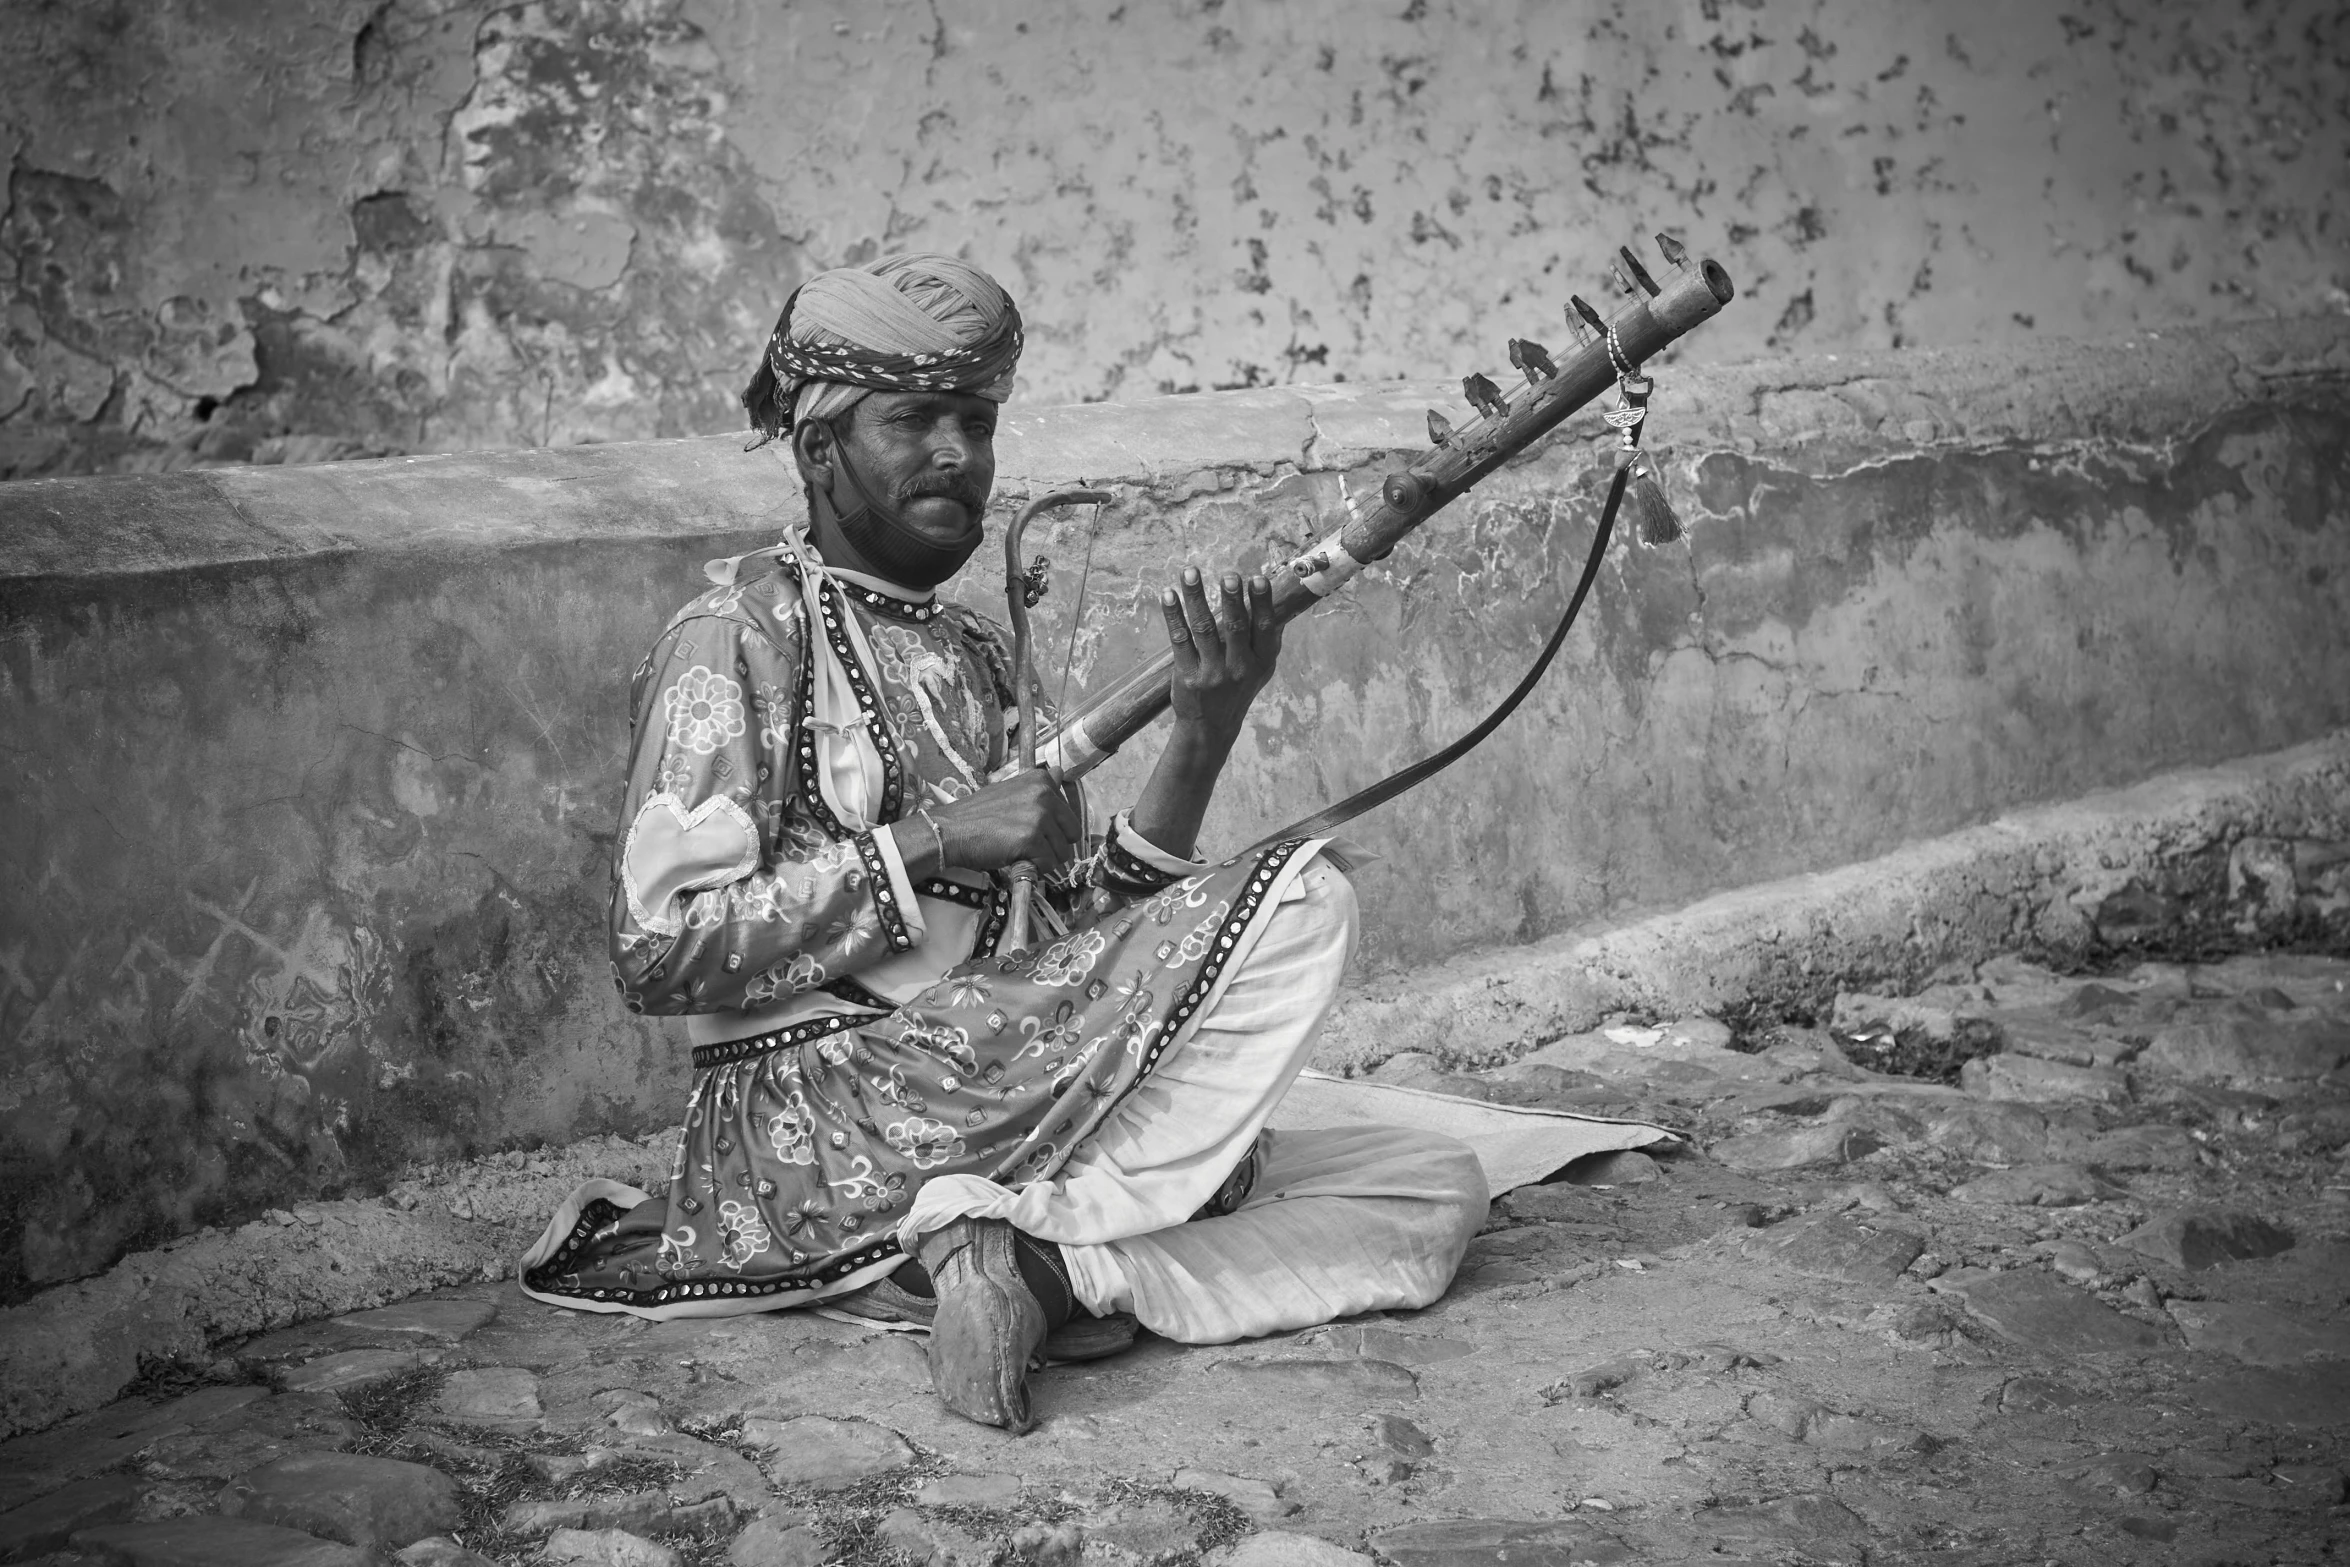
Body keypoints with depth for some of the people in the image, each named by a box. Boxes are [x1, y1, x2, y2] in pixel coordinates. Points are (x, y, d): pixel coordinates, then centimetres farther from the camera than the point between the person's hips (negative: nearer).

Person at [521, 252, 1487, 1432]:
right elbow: (657, 952, -12)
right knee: (1298, 898, -16)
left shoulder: (975, 657, 20)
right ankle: (1055, 1254, -19)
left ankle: (1043, 1264, -16)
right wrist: (928, 840, -16)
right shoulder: (742, 634, -3)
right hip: (818, 1115, -8)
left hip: (980, 1107, 8)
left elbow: (1092, 930, 10)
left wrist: (1201, 740, -6)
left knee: (1436, 1193, -3)